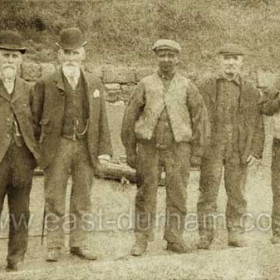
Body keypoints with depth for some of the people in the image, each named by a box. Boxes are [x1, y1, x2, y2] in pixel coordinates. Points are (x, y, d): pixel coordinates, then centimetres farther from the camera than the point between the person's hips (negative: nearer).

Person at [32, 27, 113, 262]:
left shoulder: (95, 84, 10)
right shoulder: (46, 85, 3)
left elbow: (102, 119, 8)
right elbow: (35, 118, 4)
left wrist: (104, 150, 1)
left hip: (86, 147, 2)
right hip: (57, 147, -2)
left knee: (83, 198, 8)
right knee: (55, 198, 1)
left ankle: (80, 243, 17)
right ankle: (54, 245, 10)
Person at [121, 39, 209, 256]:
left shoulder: (187, 86, 4)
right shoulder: (145, 85, 4)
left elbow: (200, 118, 5)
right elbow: (130, 118, 6)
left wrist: (197, 152, 2)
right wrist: (130, 151, 3)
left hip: (178, 149, 0)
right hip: (149, 149, 0)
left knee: (177, 195, 3)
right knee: (145, 195, 3)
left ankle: (175, 238, 15)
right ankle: (141, 239, 12)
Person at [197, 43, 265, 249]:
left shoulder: (251, 91, 5)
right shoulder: (206, 86, 3)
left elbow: (258, 124, 4)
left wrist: (256, 152, -4)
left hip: (239, 151, 1)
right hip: (211, 149, -1)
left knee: (237, 193, 7)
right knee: (208, 192, 0)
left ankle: (236, 233, 18)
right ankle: (206, 234, 9)